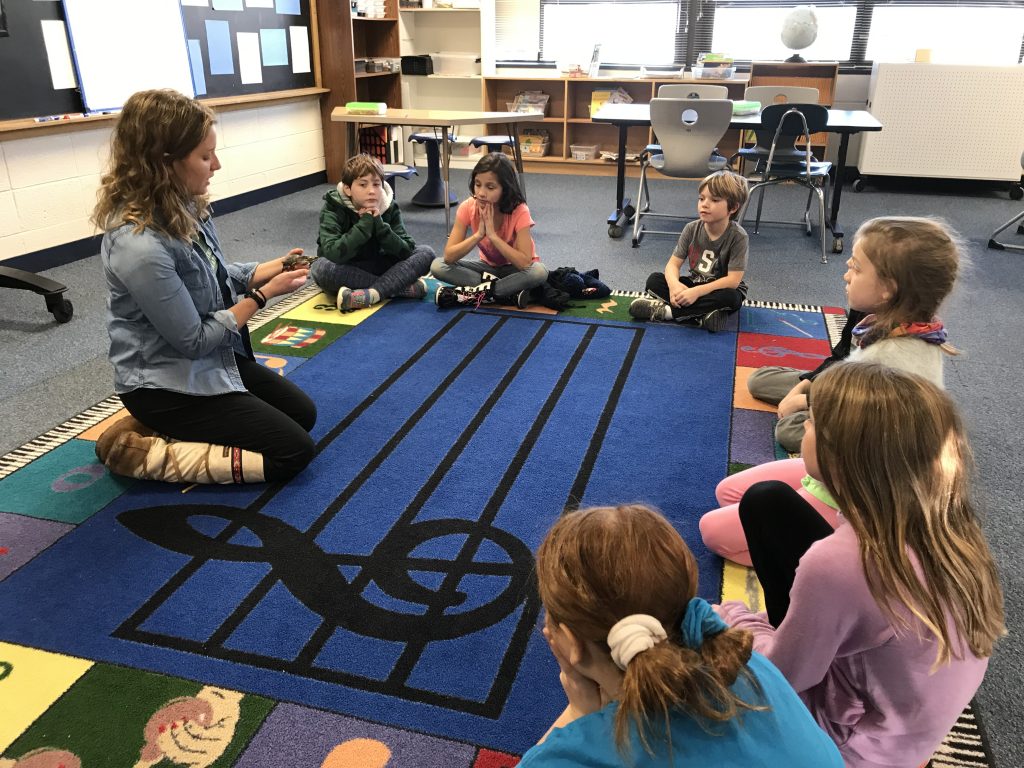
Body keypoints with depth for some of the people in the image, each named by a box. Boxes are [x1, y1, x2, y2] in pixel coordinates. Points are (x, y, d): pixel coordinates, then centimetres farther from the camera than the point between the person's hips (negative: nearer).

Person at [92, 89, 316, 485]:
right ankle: (140, 451, -1)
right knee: (293, 451, -7)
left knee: (304, 414, 15)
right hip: (166, 384, -9)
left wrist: (273, 268, -4)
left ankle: (164, 430, 16)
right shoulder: (140, 246, -32)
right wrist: (264, 294, -17)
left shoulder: (182, 207, -5)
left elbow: (215, 278, 11)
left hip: (213, 358, 9)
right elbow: (193, 340, -23)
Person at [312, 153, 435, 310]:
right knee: (321, 267, -37)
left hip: (379, 266, 3)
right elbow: (332, 253, -31)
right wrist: (364, 223, -30)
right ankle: (400, 286, -30)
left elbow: (406, 250, -16)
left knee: (426, 252, -16)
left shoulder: (390, 207, -7)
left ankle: (370, 295, -36)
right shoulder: (332, 208, -16)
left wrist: (379, 224, -27)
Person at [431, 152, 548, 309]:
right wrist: (478, 234, -34)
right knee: (437, 266, -19)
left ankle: (473, 294, -27)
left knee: (539, 272, -37)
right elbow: (448, 257, -22)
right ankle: (508, 294, -24)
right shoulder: (467, 207, -18)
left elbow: (525, 263, -34)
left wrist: (492, 234, -36)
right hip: (488, 266, 3)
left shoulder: (519, 211, -27)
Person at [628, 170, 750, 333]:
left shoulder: (738, 236, -22)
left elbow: (733, 280, -25)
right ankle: (701, 314, -30)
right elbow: (673, 264, -12)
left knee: (730, 298, -38)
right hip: (695, 283, 4)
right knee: (654, 279, -15)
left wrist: (697, 291, -34)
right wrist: (674, 284, -36)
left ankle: (664, 310, -31)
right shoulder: (692, 229, -10)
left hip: (721, 289, -4)